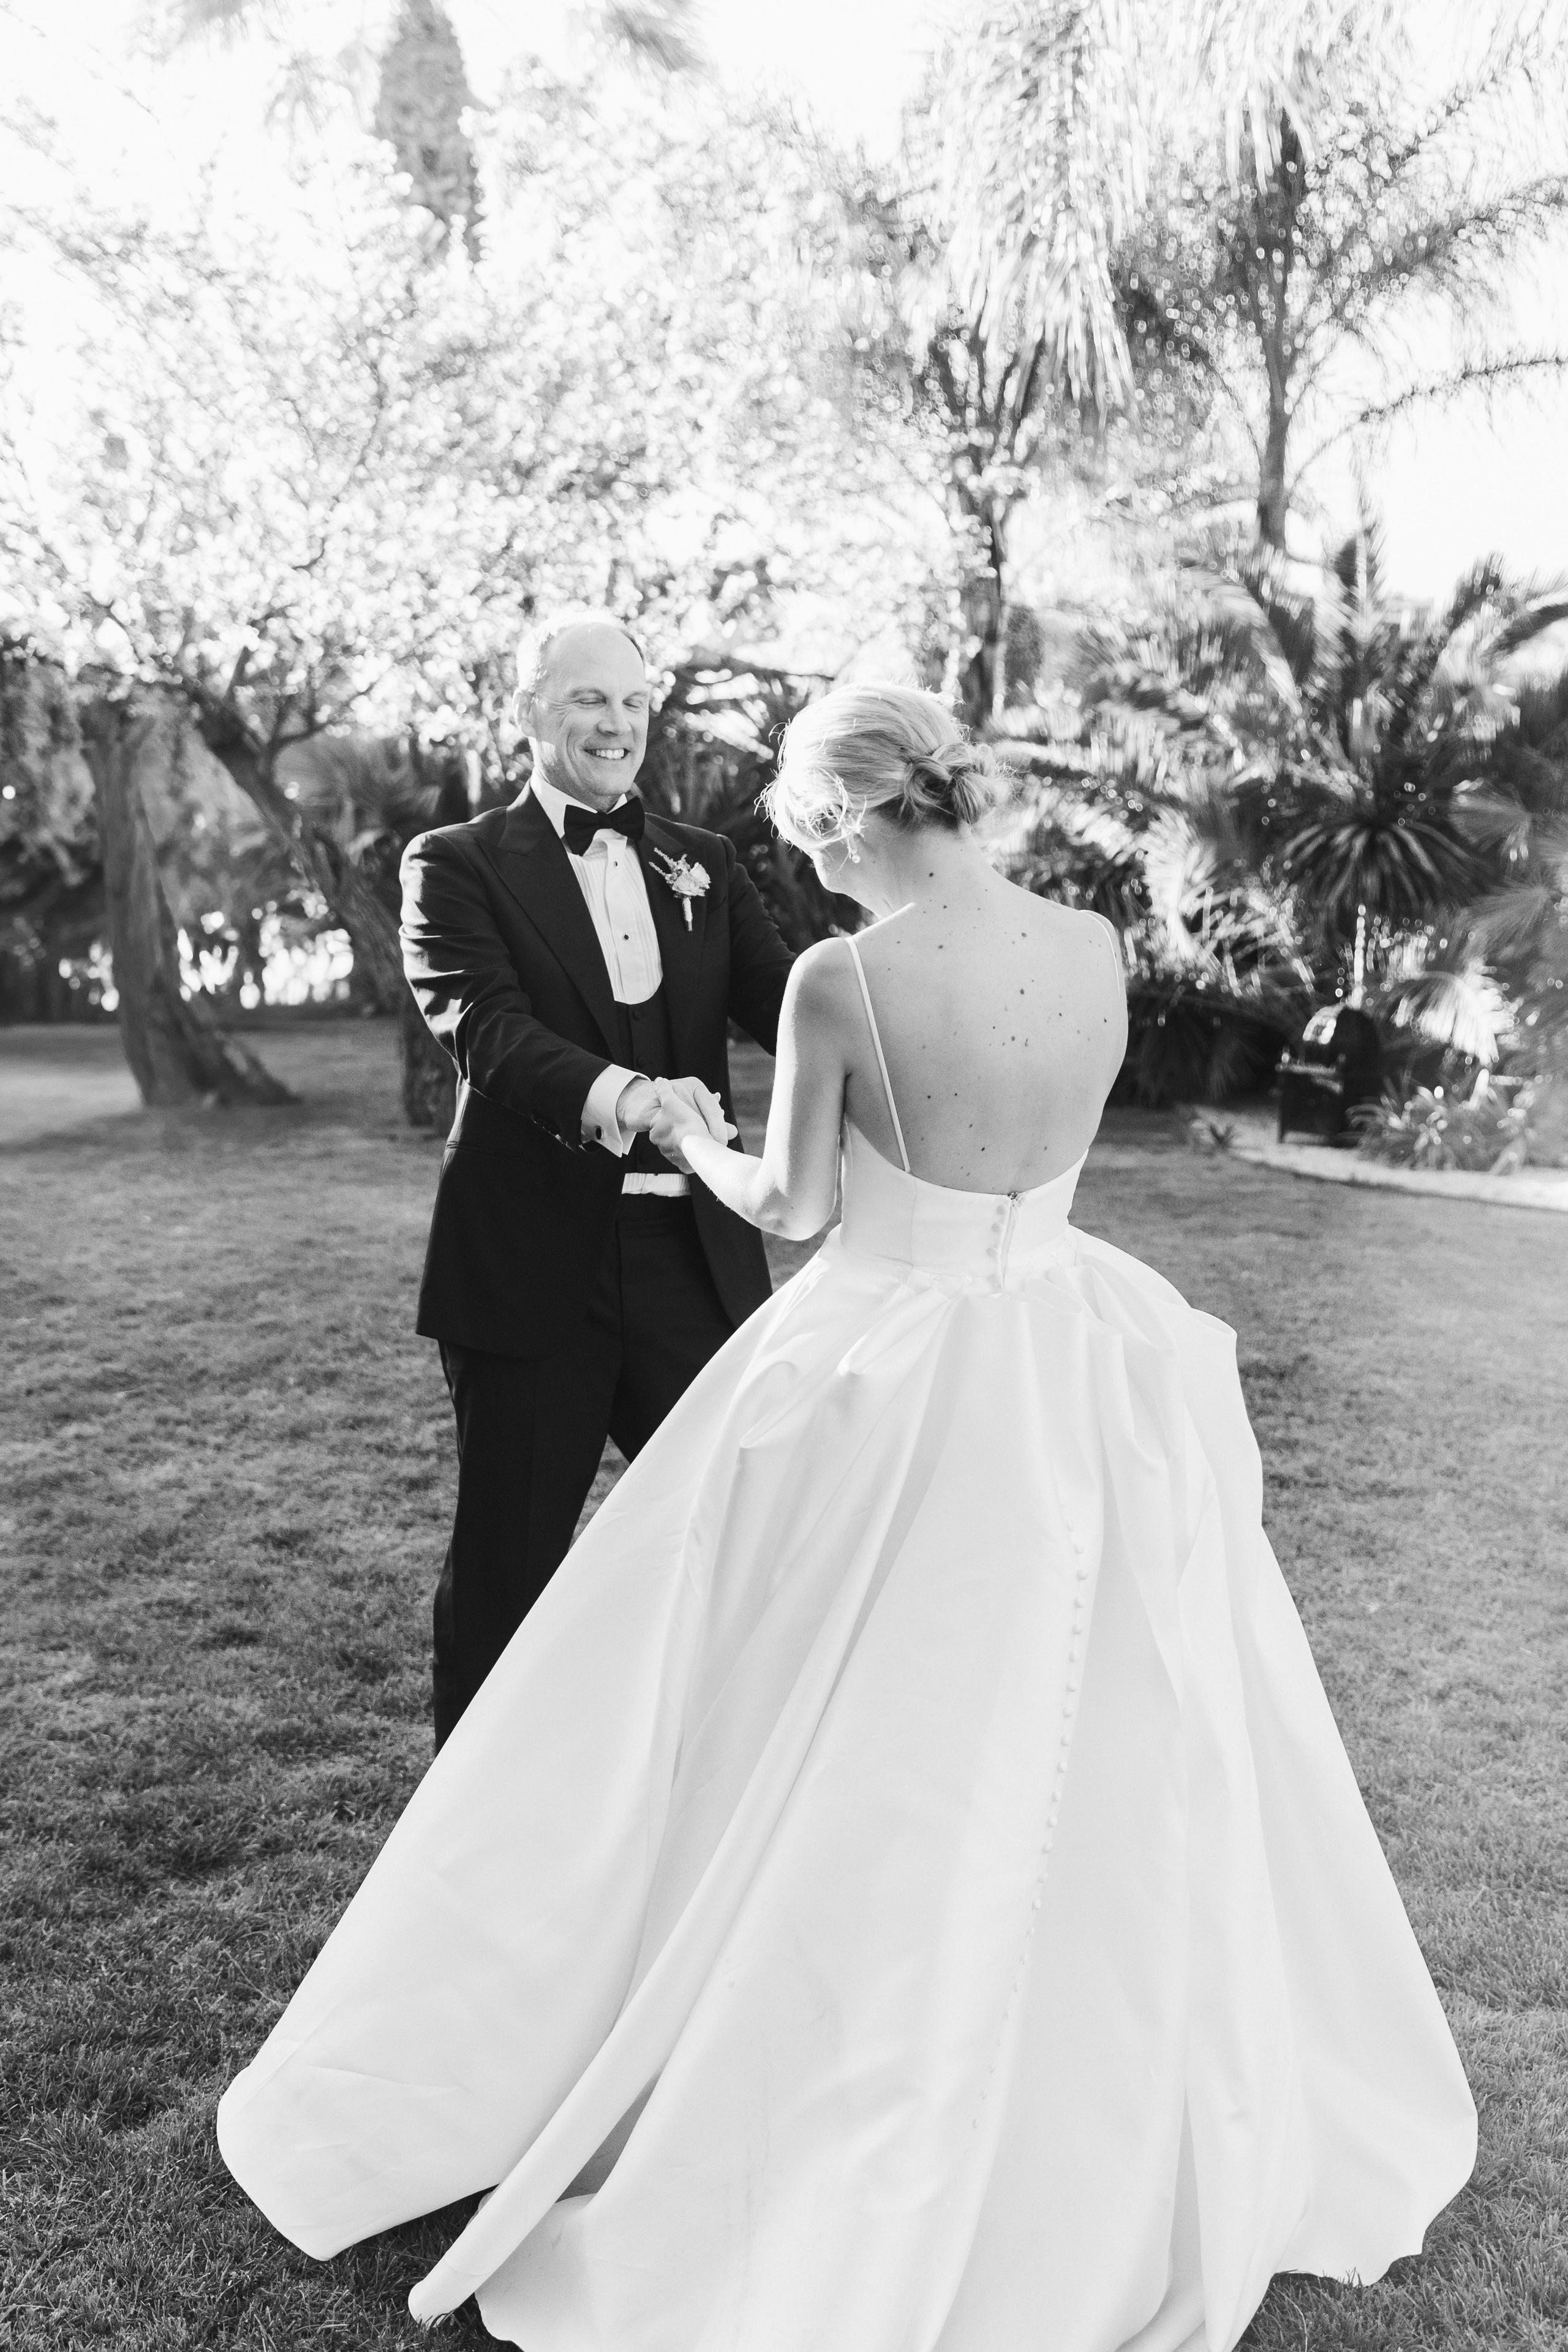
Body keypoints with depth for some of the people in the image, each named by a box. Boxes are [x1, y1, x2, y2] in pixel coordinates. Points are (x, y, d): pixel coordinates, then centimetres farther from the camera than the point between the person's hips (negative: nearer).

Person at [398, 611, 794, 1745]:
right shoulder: (458, 864, 1)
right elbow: (486, 1025, -16)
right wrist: (626, 1096, -35)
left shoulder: (707, 864, 13)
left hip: (696, 1254, 4)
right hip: (533, 1261, -3)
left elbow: (780, 996, -2)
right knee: (507, 1563, 10)